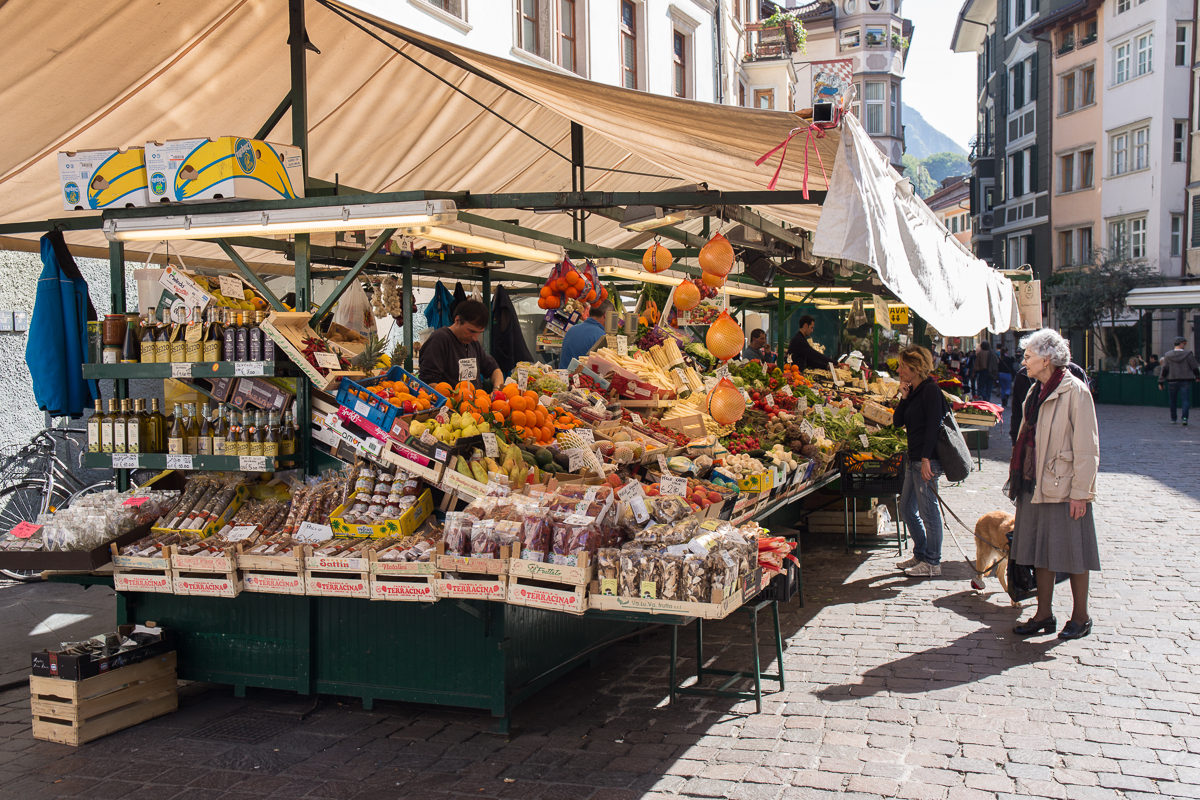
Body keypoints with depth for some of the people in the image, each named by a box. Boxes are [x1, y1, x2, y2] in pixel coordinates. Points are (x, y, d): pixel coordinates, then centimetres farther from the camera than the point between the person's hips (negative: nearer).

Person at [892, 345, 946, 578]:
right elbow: (898, 422, 11)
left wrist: (926, 459, -21)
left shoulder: (930, 390, -12)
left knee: (928, 511, -2)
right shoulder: (913, 391, 15)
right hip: (914, 459, 10)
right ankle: (921, 555, 27)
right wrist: (904, 397, -1)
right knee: (907, 510, 15)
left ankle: (932, 563, 6)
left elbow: (933, 426, -17)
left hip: (927, 459, -10)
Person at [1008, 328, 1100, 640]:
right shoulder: (1036, 391, 12)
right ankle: (1044, 615, 20)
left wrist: (1080, 491, -16)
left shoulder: (1074, 390, -13)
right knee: (1040, 551, 11)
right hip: (1035, 485, 8)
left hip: (1064, 486, -8)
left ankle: (1080, 617, 17)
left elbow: (1086, 445, -14)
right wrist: (1018, 479, 14)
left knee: (1072, 554, 3)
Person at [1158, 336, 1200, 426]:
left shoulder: (1168, 356, 0)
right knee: (1186, 400, -2)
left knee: (1172, 401, 13)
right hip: (1185, 381, -2)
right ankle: (1185, 417, -21)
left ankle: (1173, 419, 21)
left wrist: (1161, 382, 4)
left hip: (1172, 381, 2)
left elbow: (1164, 370, -1)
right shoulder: (1188, 355, -5)